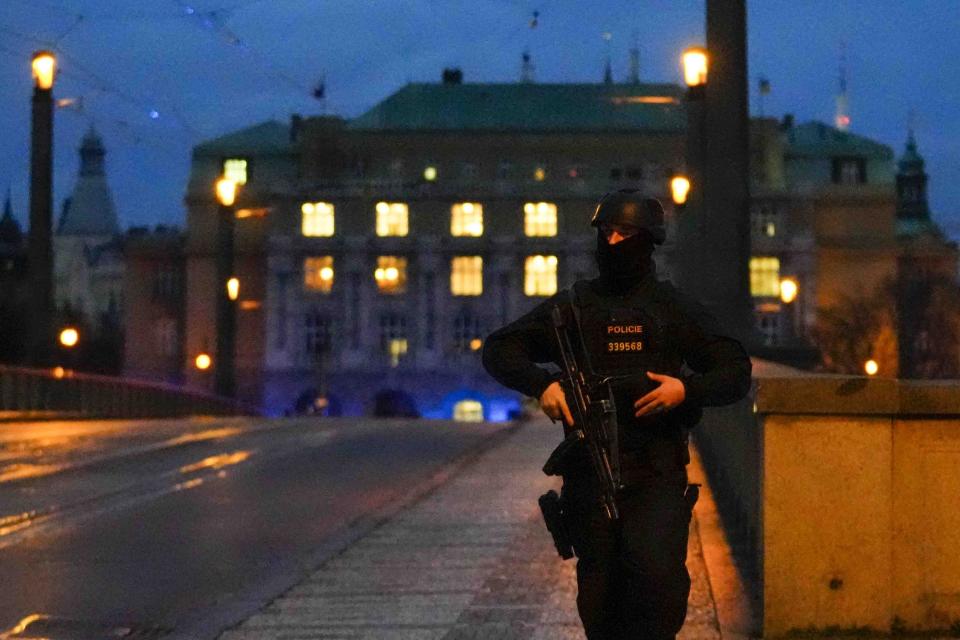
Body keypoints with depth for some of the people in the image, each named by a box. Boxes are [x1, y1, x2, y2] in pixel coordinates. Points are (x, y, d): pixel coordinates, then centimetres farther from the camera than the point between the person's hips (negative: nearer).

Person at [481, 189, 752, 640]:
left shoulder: (675, 309, 8)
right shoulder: (572, 306, 11)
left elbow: (736, 373, 6)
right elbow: (498, 350, 10)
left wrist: (687, 389, -13)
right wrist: (541, 383, -8)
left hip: (657, 478, -2)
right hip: (589, 478, 2)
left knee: (657, 570, -23)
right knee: (598, 595, 6)